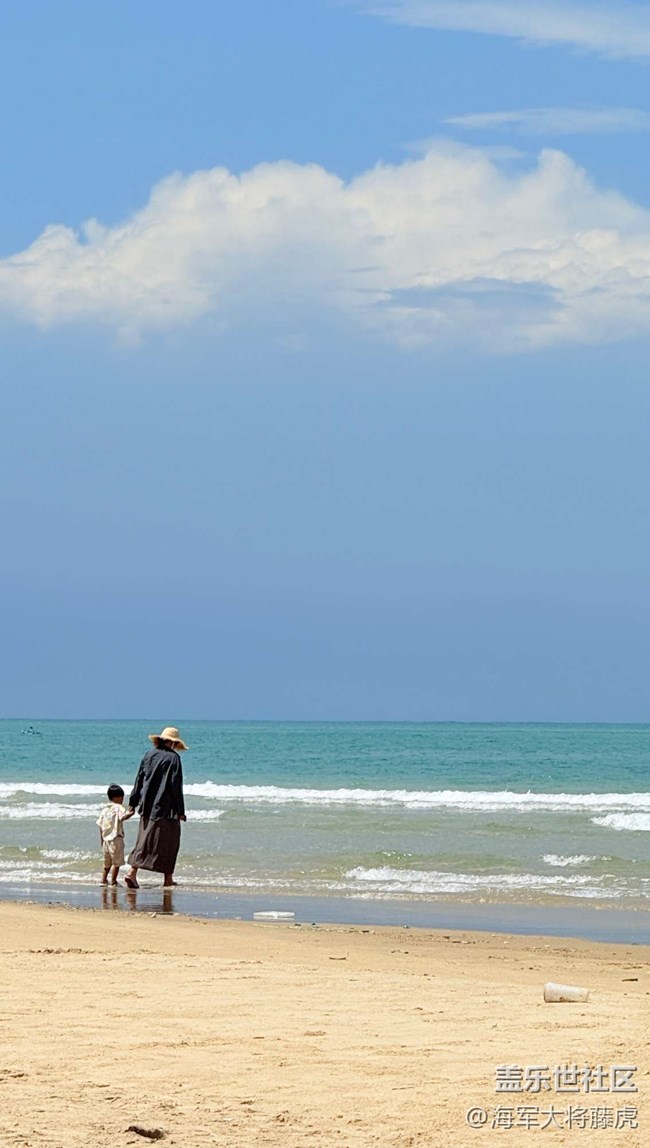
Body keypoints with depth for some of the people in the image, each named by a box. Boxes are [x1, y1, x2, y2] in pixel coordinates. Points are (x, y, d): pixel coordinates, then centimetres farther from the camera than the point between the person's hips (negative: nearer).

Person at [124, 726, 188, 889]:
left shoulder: (149, 754, 6)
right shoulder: (173, 758, -10)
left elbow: (139, 779, 8)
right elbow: (176, 786, -12)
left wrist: (133, 802, 13)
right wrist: (180, 811, -8)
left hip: (147, 807, 5)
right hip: (166, 809, -5)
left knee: (144, 840, 9)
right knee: (168, 843, 5)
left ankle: (132, 872, -5)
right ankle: (168, 878, 8)